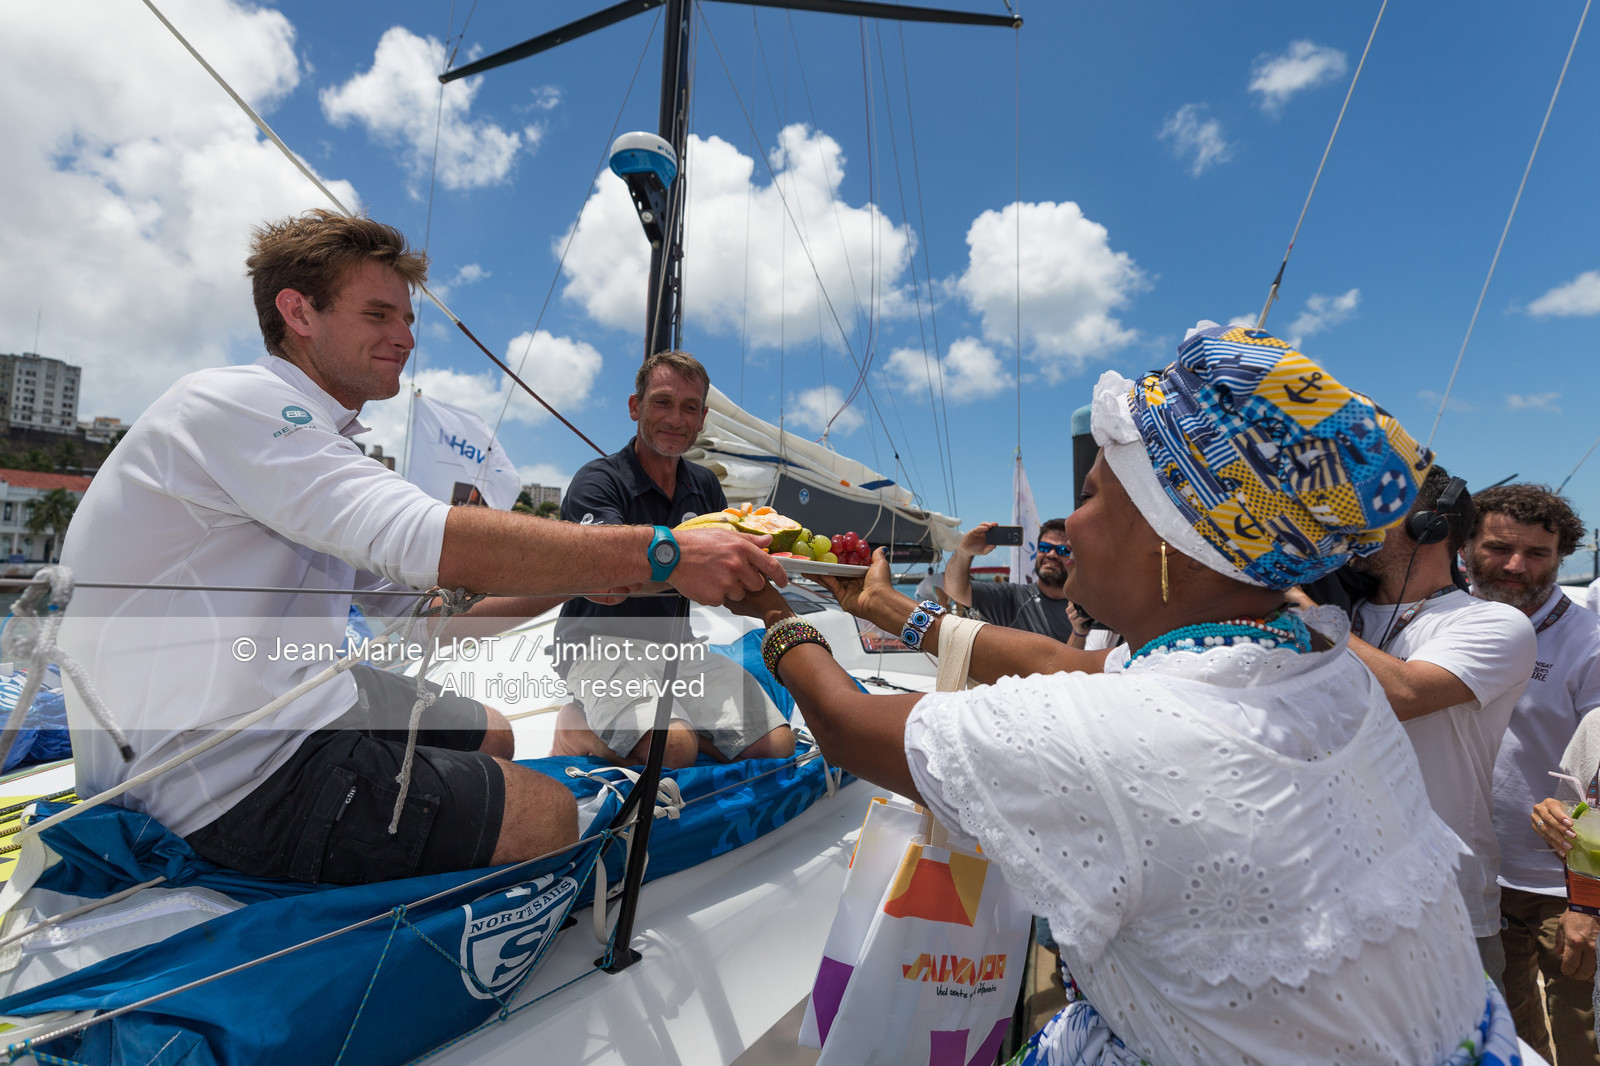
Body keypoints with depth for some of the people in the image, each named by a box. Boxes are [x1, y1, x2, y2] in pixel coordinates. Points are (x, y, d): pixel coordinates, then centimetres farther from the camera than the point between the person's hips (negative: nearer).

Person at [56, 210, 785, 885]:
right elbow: (431, 545, -32)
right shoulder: (235, 404, -16)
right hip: (236, 779, -10)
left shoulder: (310, 439, 15)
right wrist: (661, 554, -31)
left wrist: (574, 582, 0)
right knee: (547, 814, -8)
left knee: (490, 736, 20)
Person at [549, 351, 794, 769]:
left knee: (777, 745, -11)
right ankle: (579, 727, -3)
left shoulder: (705, 486, 12)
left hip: (677, 649, 7)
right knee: (675, 749, -33)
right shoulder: (598, 481, -8)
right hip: (603, 647, -6)